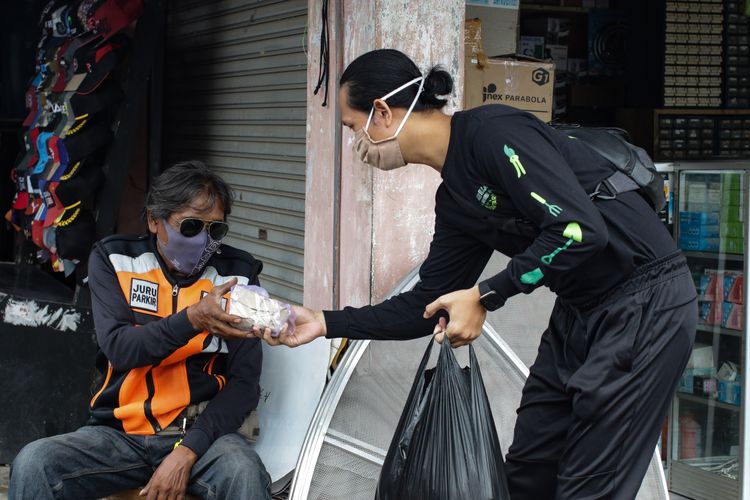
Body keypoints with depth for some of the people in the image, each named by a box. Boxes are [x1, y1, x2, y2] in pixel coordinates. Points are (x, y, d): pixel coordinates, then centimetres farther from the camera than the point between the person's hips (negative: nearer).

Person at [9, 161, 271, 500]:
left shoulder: (237, 275, 1)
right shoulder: (113, 262, 2)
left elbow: (245, 381, -2)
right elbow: (118, 348, -11)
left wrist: (187, 452, -15)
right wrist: (192, 319, -28)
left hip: (200, 430, -1)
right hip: (119, 432, 1)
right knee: (33, 465, -24)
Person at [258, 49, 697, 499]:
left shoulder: (493, 133, -18)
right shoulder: (454, 200, 10)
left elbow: (581, 230, -26)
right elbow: (432, 307, 17)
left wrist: (484, 296, -19)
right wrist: (325, 323, 12)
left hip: (645, 305, -9)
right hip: (579, 312, 9)